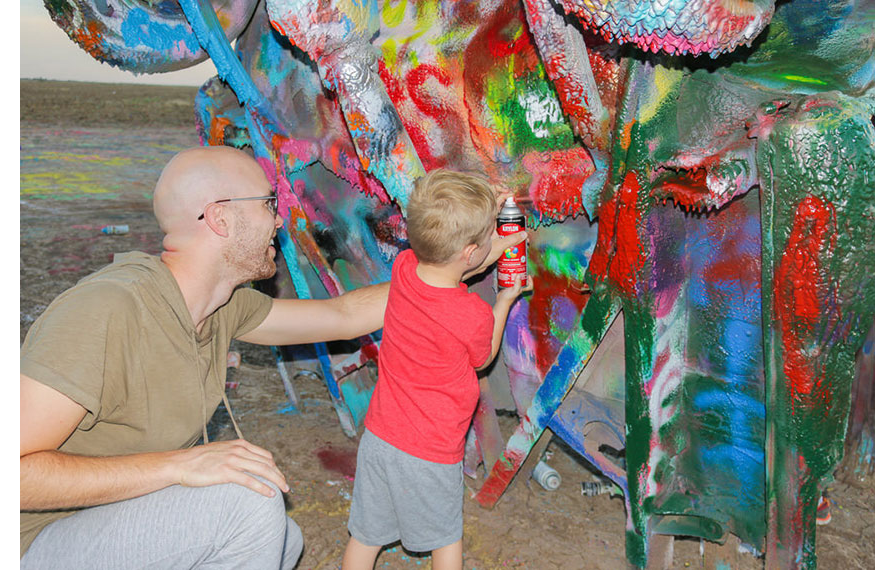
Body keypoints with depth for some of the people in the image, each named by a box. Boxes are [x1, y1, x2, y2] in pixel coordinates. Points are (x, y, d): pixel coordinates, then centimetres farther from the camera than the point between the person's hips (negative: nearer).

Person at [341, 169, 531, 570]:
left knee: (365, 537, 20)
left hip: (379, 437, 4)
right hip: (430, 455, -4)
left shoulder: (403, 266, -13)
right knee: (446, 537, 23)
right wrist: (504, 303, 7)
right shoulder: (475, 316, -26)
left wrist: (495, 251, 11)